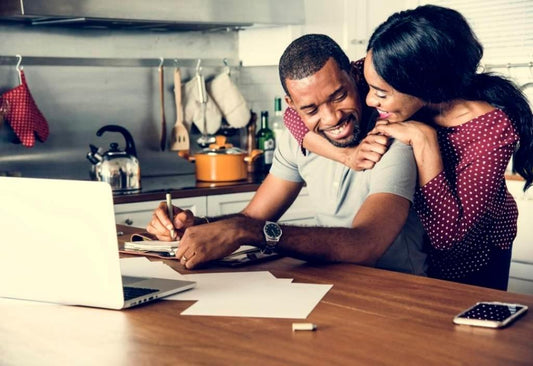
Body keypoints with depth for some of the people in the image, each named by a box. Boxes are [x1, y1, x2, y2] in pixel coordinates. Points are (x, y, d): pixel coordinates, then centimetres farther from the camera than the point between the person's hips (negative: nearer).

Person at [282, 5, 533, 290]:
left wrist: (424, 140, -40)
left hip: (471, 255, -3)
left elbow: (446, 234, -35)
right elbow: (296, 115, -21)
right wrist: (348, 154, -38)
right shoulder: (384, 80, -25)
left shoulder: (492, 128, -34)